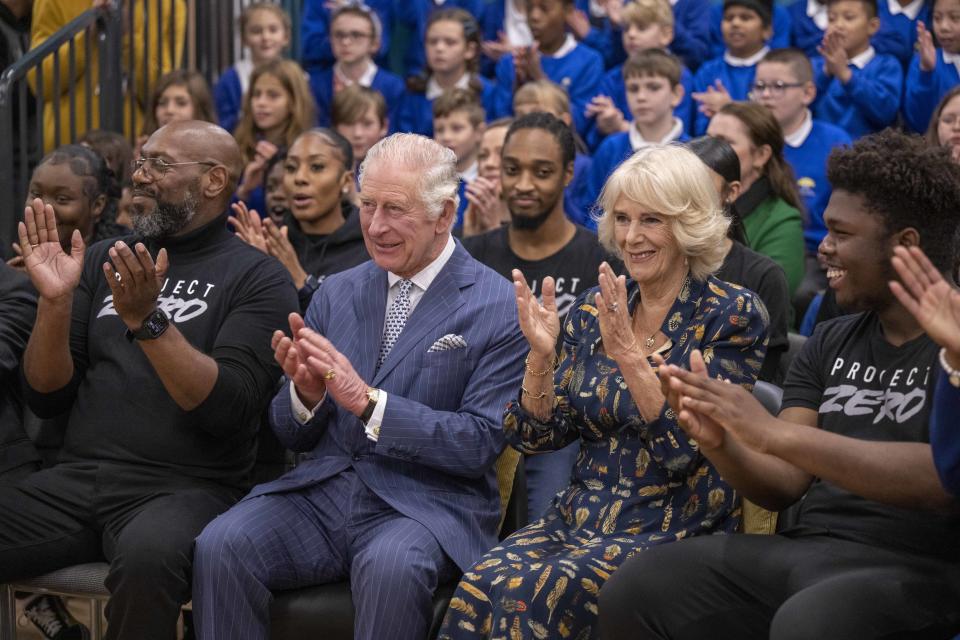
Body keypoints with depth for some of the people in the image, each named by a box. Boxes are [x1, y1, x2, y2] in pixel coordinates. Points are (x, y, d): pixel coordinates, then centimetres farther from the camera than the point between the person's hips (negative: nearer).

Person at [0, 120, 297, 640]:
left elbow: (229, 409, -12)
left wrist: (147, 320, -22)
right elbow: (47, 397, 12)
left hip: (184, 488, -4)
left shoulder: (258, 279, 1)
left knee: (148, 553, -37)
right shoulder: (104, 261, 16)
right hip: (74, 480, 4)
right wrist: (54, 301, -4)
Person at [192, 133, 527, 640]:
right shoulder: (336, 292, 13)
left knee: (391, 566, -37)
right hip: (323, 491, 4)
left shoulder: (499, 308, -2)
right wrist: (306, 393, -10)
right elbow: (292, 436, 15)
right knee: (220, 546, -24)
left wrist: (367, 402, -18)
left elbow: (480, 444, -9)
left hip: (426, 503, -4)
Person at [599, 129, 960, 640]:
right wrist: (719, 443, -12)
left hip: (919, 569, -6)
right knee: (635, 591, -15)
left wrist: (776, 432, -25)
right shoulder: (830, 344, 15)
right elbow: (783, 485, 11)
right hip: (806, 549, 6)